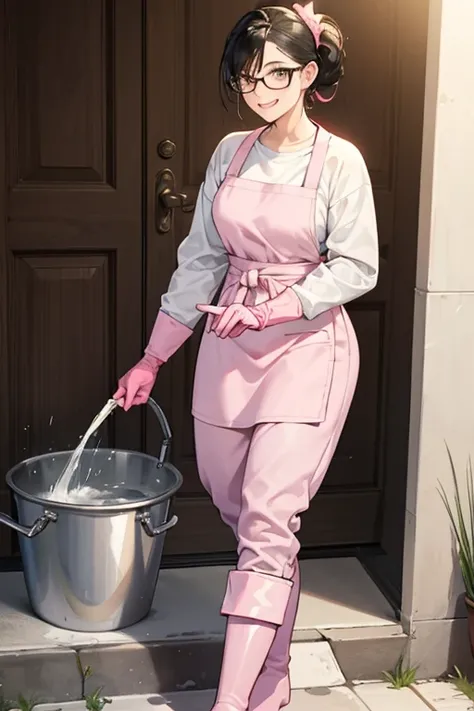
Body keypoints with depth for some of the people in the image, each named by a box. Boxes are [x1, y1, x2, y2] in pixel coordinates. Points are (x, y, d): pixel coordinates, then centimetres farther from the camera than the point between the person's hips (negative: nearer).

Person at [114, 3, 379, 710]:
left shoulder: (338, 161, -7)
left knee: (267, 517, -12)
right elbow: (201, 260, 10)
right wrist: (152, 360, 12)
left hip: (307, 346, -5)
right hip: (229, 346, 6)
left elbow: (356, 268, -8)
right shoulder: (231, 153, 7)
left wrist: (272, 307, -19)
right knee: (231, 500, 12)